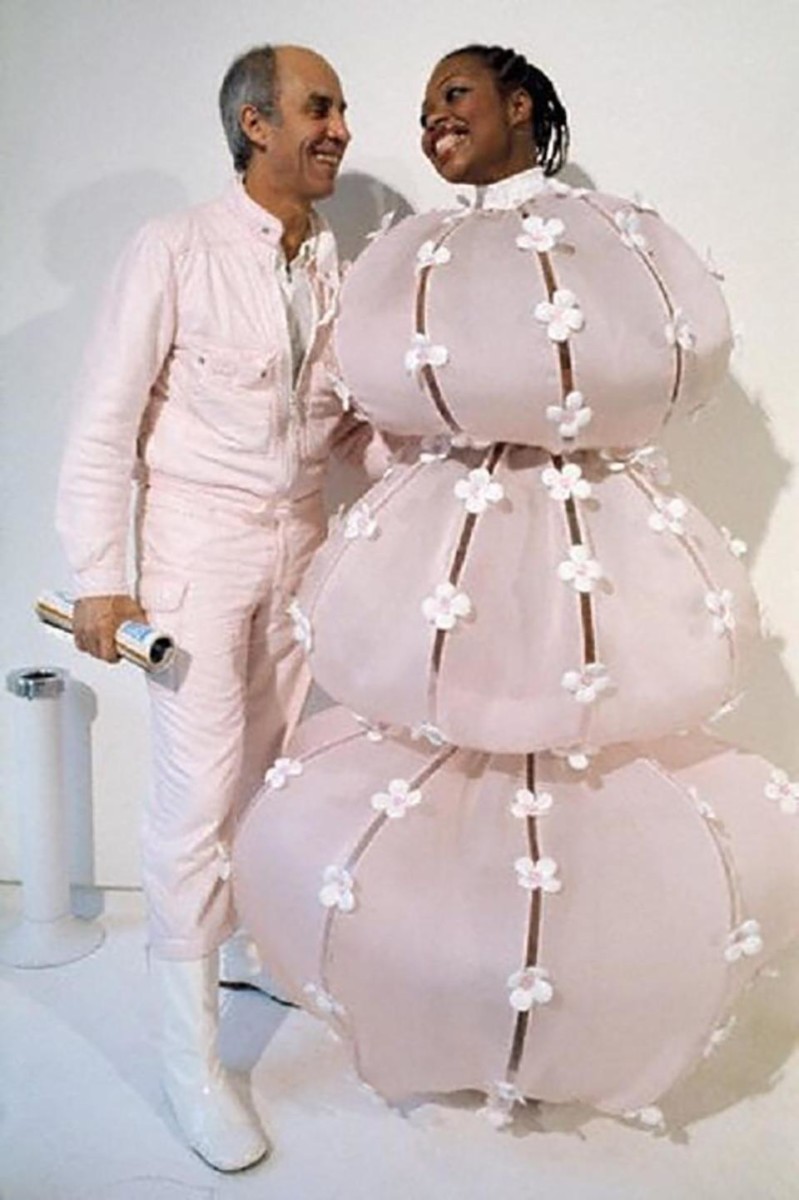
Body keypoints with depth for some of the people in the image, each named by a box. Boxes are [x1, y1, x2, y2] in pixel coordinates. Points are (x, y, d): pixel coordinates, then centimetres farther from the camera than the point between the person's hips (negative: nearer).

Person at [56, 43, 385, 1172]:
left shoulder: (334, 268, 8)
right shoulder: (175, 251, -9)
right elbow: (105, 423, -9)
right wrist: (101, 580, -12)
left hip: (301, 540, 5)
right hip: (198, 540, -5)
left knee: (270, 767, 12)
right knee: (201, 784, -4)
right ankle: (190, 1053, 10)